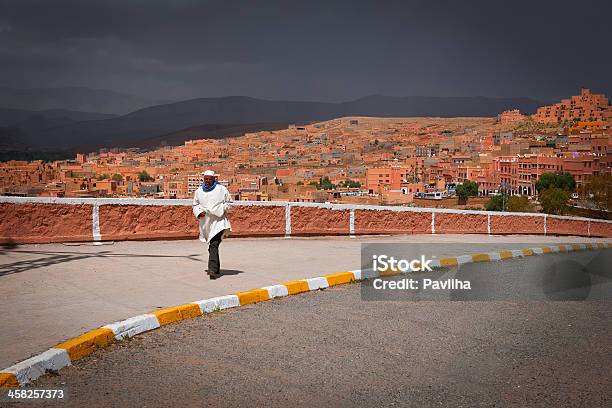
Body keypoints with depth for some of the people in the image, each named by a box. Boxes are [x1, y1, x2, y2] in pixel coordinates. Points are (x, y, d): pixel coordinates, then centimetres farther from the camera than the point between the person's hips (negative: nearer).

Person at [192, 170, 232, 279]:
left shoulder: (221, 189, 1)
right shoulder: (199, 191, 10)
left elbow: (229, 202, 8)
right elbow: (195, 204, 19)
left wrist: (221, 209, -8)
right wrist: (199, 212, -1)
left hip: (218, 220, -4)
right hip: (205, 221, 4)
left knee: (214, 245, -18)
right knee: (212, 246, 13)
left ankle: (212, 269, -23)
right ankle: (216, 269, 24)